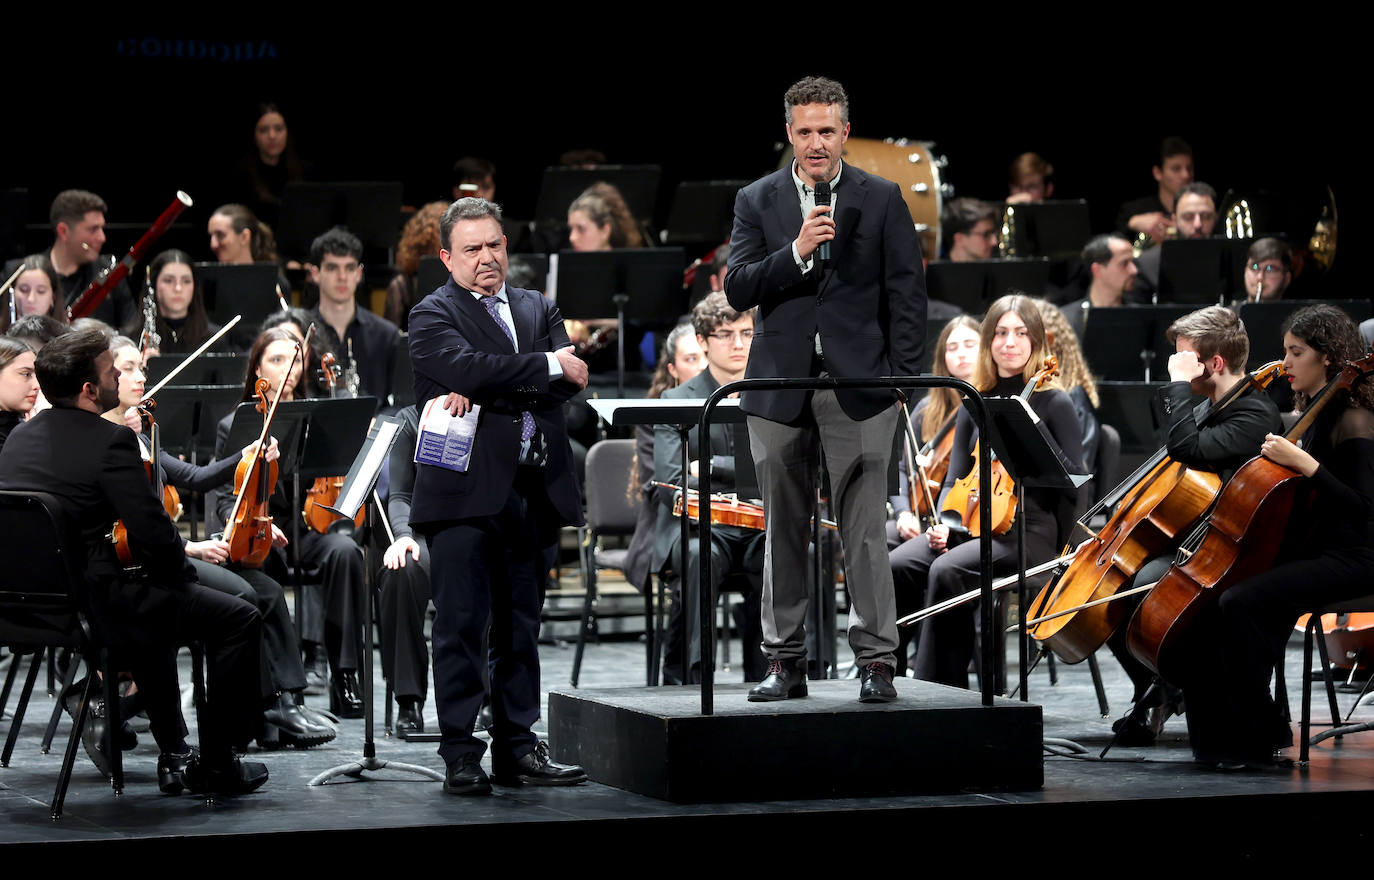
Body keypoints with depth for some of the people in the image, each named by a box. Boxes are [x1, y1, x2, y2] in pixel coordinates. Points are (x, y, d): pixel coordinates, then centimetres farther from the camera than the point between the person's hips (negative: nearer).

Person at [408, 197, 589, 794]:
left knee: (520, 626, 9)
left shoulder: (539, 310, 18)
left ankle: (518, 748, 15)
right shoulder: (433, 317, 2)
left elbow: (569, 382, 1)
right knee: (461, 625, -6)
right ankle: (460, 755, -3)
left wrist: (485, 393, -12)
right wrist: (549, 365, -10)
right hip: (466, 491, -5)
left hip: (532, 492, 5)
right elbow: (470, 367, -18)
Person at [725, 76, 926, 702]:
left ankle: (876, 661, 0)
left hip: (857, 386, -2)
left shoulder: (881, 199, 5)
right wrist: (796, 252, -17)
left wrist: (904, 376, -4)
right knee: (783, 531, 7)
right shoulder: (757, 201, 8)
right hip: (779, 387, 2)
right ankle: (785, 661, 14)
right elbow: (737, 288, -2)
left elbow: (906, 292, 4)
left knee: (864, 530, -5)